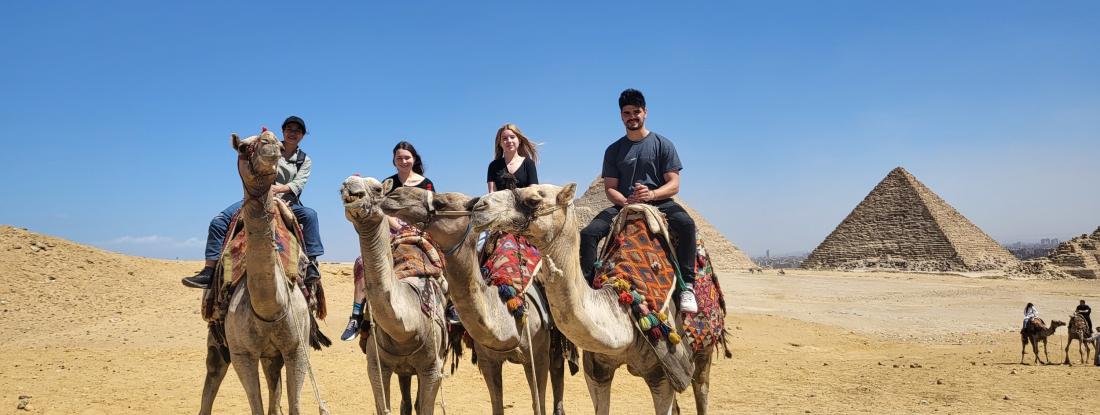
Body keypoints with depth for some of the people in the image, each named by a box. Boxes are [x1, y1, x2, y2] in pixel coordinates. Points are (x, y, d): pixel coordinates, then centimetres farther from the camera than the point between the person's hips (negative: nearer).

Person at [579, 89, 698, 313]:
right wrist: (627, 202, -15)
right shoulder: (614, 150, 12)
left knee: (686, 223, -34)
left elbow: (674, 185, -1)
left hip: (659, 203, -2)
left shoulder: (663, 145, 6)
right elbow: (609, 189, 8)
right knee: (588, 233, -22)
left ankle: (687, 285, -31)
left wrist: (651, 194, -22)